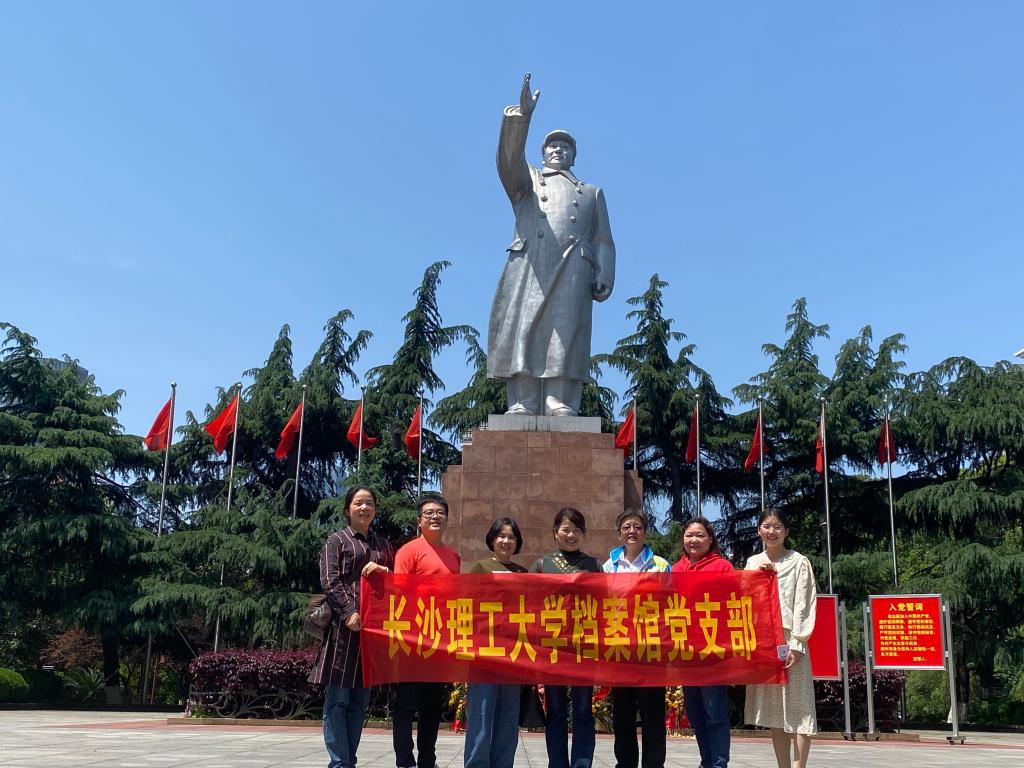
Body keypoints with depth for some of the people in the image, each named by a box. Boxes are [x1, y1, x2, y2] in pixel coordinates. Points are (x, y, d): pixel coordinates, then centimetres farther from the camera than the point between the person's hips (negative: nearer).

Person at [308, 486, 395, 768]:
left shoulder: (383, 545, 20)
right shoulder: (336, 541, 6)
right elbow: (330, 582, -5)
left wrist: (383, 571, -2)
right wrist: (349, 612, -17)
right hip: (345, 623, -5)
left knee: (360, 699, 7)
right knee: (338, 697, -6)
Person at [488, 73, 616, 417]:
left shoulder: (592, 193, 32)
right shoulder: (526, 180, 29)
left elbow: (603, 241, 20)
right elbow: (509, 158, 6)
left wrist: (604, 277, 2)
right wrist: (522, 115, -9)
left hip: (573, 269, 1)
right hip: (528, 265, -1)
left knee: (565, 336, -13)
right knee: (522, 335, -12)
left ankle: (561, 408, -21)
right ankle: (522, 409, -17)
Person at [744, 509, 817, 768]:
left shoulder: (799, 562, 1)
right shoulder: (752, 563, 13)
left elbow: (803, 606, -5)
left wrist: (796, 644, -13)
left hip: (789, 640, -4)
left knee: (797, 708, -5)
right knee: (772, 709, 6)